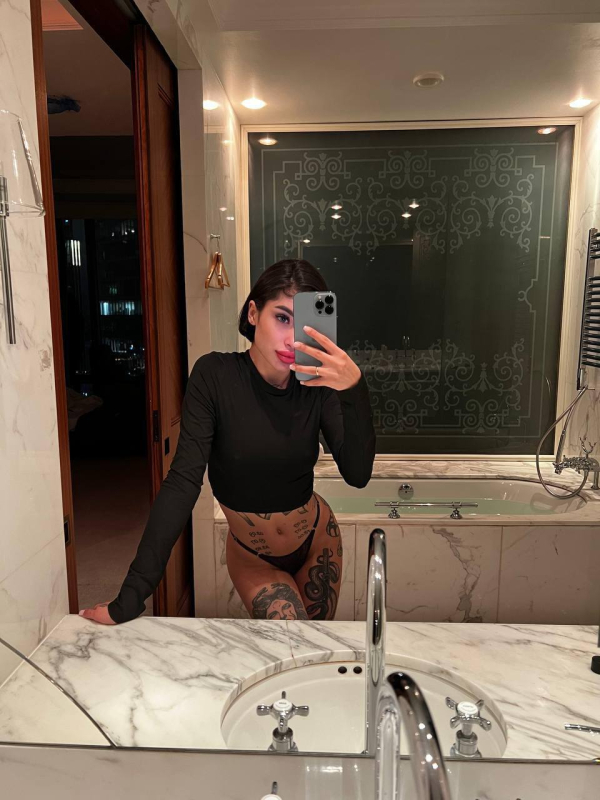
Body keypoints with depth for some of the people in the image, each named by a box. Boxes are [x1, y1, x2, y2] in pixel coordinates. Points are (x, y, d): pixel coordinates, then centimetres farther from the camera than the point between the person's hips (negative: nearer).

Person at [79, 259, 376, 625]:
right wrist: (130, 597, -30)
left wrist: (355, 388, -41)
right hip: (252, 558, -2)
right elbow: (183, 481, -28)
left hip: (317, 540, 2)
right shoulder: (216, 375, -24)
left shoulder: (317, 385, -18)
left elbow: (358, 474, -26)